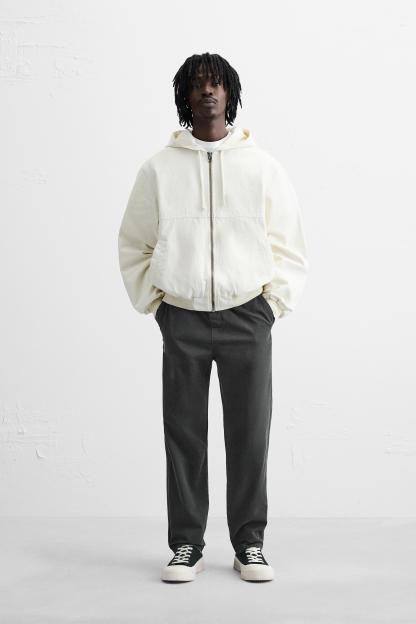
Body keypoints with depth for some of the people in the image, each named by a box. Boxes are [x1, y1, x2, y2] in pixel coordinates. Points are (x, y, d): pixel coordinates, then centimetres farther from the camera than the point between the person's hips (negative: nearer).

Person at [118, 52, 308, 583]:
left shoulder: (261, 165, 4)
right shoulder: (159, 168, 5)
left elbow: (289, 243, 6)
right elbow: (134, 245, 10)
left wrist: (274, 303, 0)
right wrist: (155, 303, 3)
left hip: (247, 317, 0)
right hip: (182, 319, 0)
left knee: (250, 433, 3)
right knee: (184, 434, 4)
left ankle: (249, 544, 15)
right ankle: (186, 545, 14)